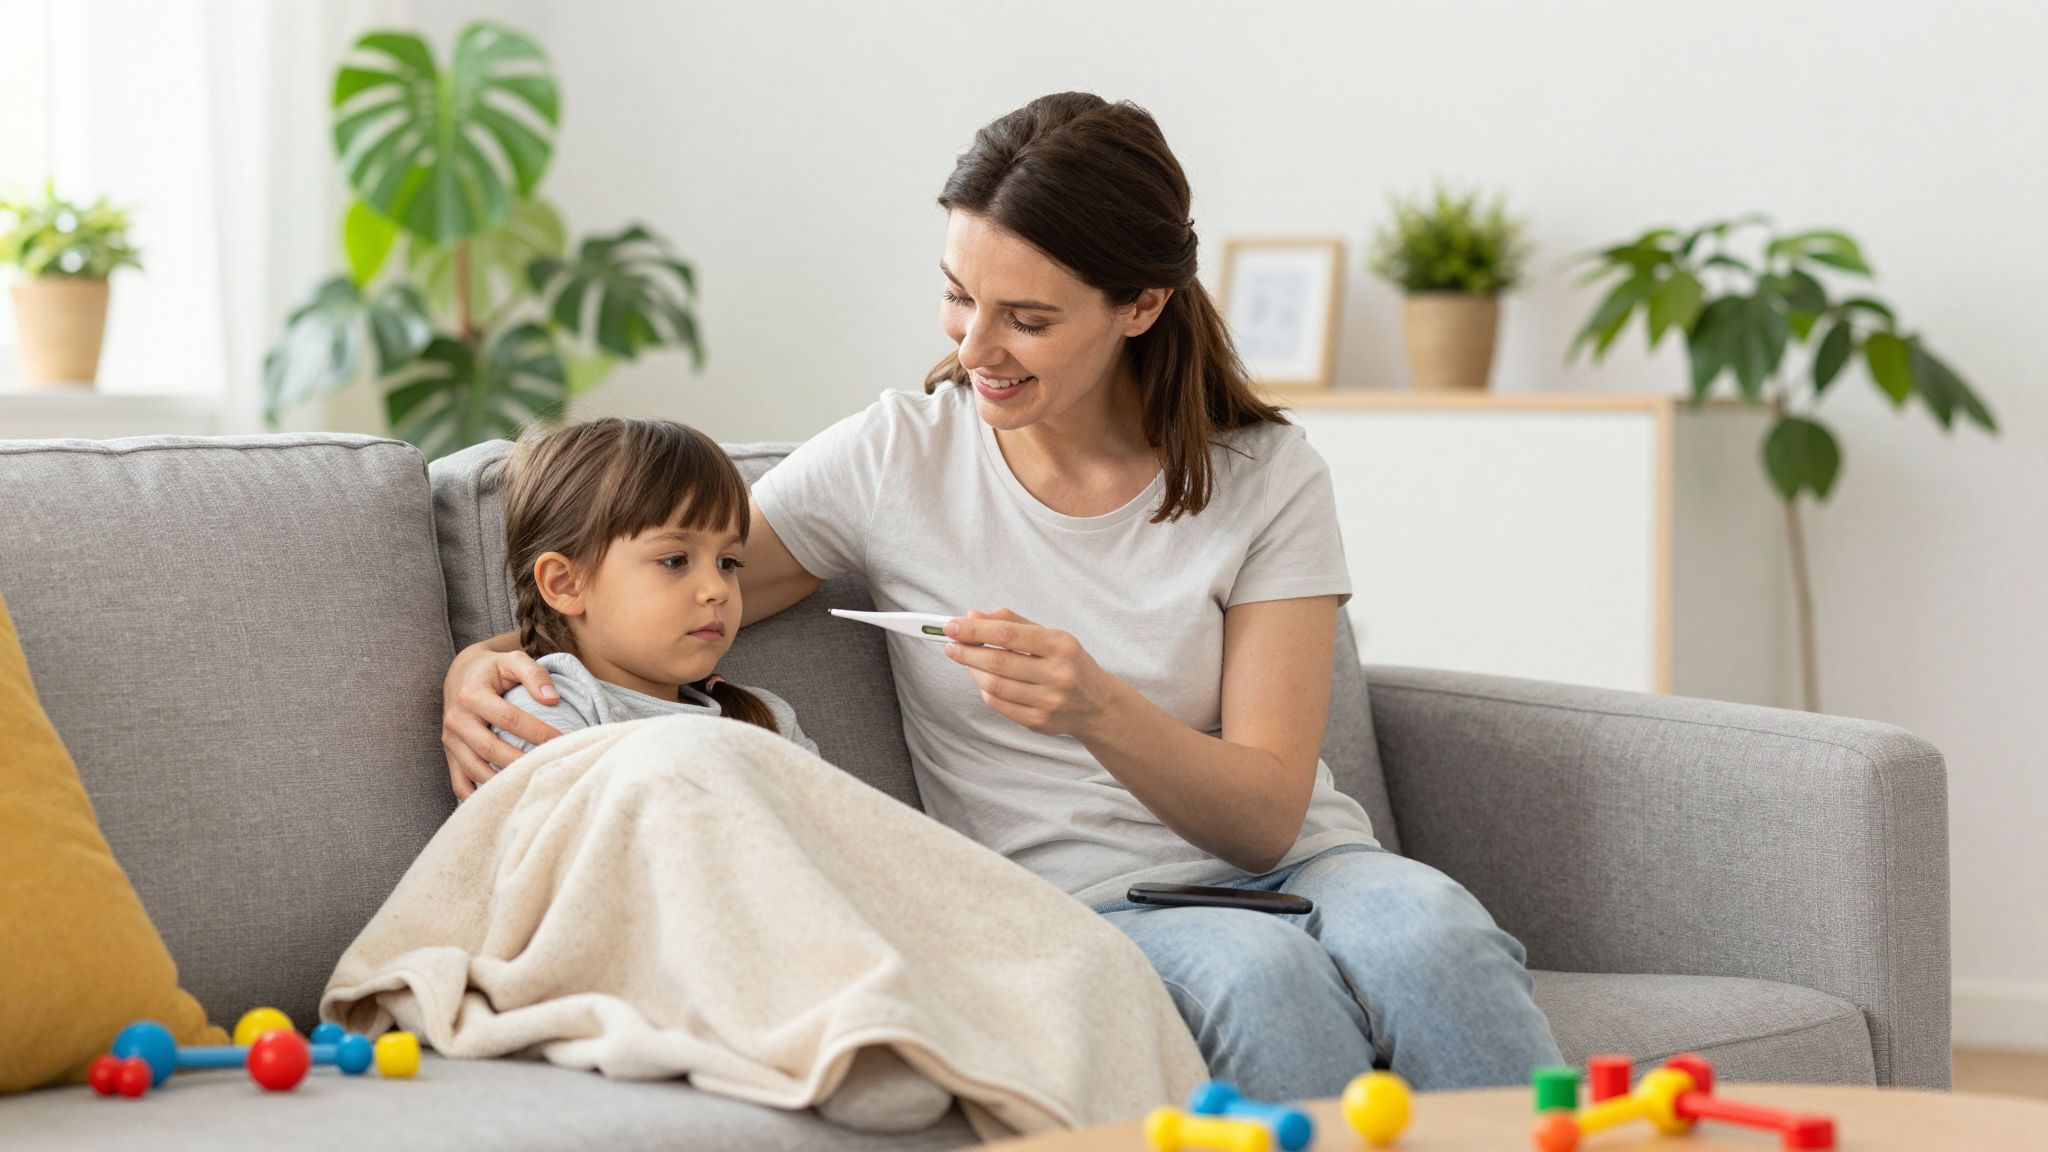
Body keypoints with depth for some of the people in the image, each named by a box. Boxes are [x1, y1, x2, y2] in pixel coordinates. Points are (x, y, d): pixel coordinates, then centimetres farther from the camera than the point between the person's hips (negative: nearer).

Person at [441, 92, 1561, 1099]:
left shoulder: (1266, 481, 0)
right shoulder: (893, 460, 2)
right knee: (1255, 970, -36)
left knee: (1418, 926, -36)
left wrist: (1100, 708, -26)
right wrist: (480, 666, -12)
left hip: (1285, 876, 1)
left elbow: (1269, 814, -7)